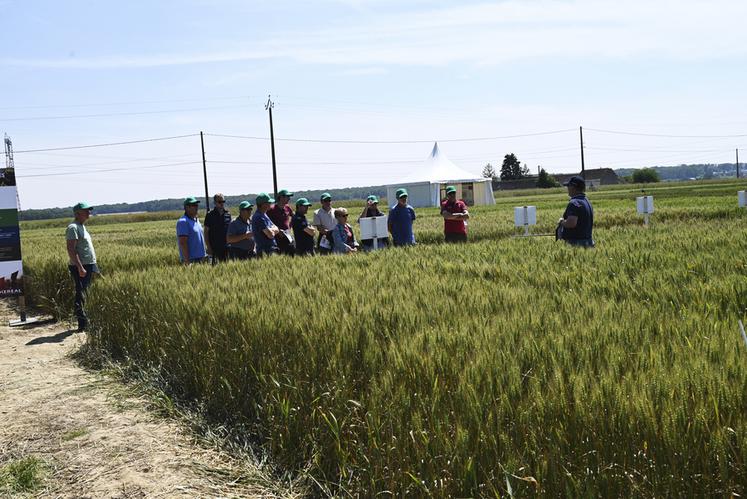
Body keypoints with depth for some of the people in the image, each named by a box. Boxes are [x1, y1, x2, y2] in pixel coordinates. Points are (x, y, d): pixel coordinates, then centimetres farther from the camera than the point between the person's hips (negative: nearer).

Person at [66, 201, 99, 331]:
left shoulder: (82, 227, 19)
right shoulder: (73, 228, -12)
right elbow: (71, 249, -20)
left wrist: (93, 267, 23)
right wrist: (80, 267, -25)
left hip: (89, 266, 10)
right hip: (80, 267, -10)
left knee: (83, 295, 12)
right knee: (81, 296, -7)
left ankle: (85, 322, 17)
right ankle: (83, 324, -6)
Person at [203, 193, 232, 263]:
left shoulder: (228, 214, 8)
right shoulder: (210, 215, -2)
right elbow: (206, 232, -2)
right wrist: (208, 247, -8)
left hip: (226, 247, 3)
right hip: (214, 247, -3)